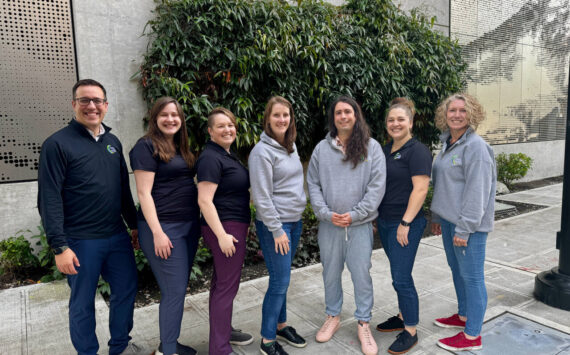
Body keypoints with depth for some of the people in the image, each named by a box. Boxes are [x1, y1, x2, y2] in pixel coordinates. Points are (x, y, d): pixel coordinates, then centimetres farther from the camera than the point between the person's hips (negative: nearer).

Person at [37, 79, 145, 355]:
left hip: (117, 236, 6)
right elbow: (49, 199, -12)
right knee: (83, 302, 9)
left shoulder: (113, 142, 10)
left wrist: (134, 225, 17)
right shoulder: (57, 144, -9)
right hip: (80, 241, -6)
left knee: (127, 289, 14)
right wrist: (59, 246, -16)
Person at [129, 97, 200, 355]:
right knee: (174, 290, -2)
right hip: (164, 228, -8)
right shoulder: (147, 146, -9)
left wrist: (198, 223, 14)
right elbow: (144, 193, -14)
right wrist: (157, 232, -20)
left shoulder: (181, 148, 14)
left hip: (189, 225, 8)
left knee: (178, 289, 14)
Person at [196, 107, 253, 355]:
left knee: (222, 282, 19)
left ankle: (223, 331, 35)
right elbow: (205, 200, -22)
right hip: (226, 228, -10)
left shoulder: (226, 154, 13)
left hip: (233, 225, 10)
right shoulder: (210, 158, -17)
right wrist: (222, 235, -24)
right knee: (227, 286, -2)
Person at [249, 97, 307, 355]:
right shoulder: (263, 151, -14)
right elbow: (262, 197, -17)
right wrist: (277, 230, -16)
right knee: (280, 282, -2)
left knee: (282, 279, 17)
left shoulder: (290, 146, 11)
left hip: (295, 221, 7)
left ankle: (281, 325, 34)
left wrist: (293, 223, 17)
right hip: (274, 224, -7)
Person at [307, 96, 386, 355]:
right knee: (331, 273, 15)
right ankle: (333, 317, 35)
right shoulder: (322, 148, 3)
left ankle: (363, 324, 24)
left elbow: (377, 185, -6)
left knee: (361, 275, 5)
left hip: (360, 224, -2)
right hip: (328, 224, 2)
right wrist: (326, 213, -9)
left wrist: (355, 214, -12)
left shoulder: (372, 147, -1)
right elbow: (313, 184, 2)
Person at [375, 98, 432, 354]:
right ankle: (403, 317, 34)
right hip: (384, 222, 8)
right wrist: (375, 218, 17)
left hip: (405, 225, -8)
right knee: (398, 274, 18)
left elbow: (420, 189, -19)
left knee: (401, 278, -3)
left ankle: (411, 332, 13)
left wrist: (405, 223, -20)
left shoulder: (417, 151, -12)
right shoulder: (386, 150, 12)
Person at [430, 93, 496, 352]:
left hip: (469, 224, -9)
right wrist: (437, 217, 18)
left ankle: (472, 336, 15)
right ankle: (464, 316, 39)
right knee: (457, 270, 20)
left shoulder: (476, 146, -16)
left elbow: (477, 192, -20)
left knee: (471, 276, 2)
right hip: (449, 219, 9)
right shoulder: (448, 144, 11)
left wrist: (464, 228, -20)